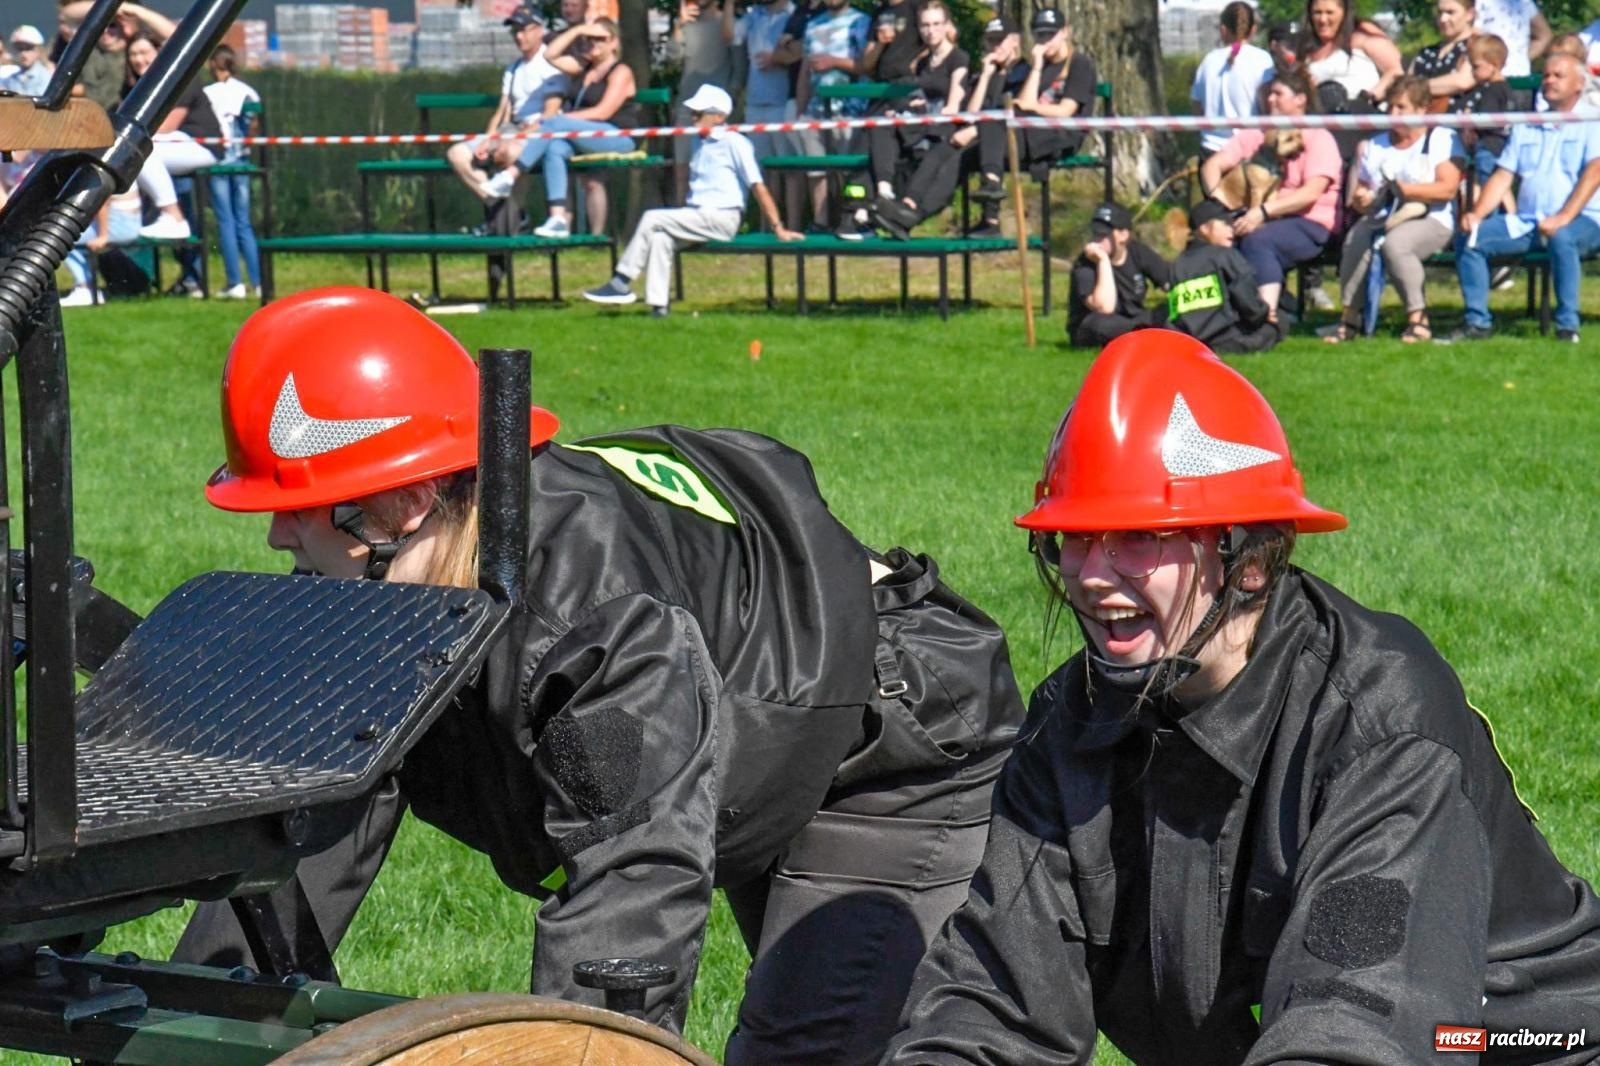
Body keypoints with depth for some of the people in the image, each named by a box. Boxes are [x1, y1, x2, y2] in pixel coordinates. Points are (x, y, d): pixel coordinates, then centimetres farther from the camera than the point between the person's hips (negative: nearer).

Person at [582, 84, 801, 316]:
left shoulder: (734, 143, -6)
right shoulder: (699, 142, 19)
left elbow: (758, 187, -11)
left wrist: (778, 228, -14)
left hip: (721, 218, -7)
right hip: (697, 215, 7)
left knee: (652, 219, -17)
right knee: (660, 235, -20)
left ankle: (622, 283, -12)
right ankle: (658, 303, -23)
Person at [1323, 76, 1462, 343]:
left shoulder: (1443, 139, 5)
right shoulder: (1375, 146, 22)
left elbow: (1448, 189, -9)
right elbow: (1359, 194, 16)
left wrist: (1402, 189, -14)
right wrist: (1361, 200, -9)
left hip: (1431, 221, -5)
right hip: (1382, 219, 5)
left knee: (1395, 242, -36)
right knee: (1356, 239, -29)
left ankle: (1418, 318, -26)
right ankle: (1350, 317, -21)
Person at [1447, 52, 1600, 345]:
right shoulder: (1526, 128, 20)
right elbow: (1503, 176, 15)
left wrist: (1564, 217, -26)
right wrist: (1476, 214, -4)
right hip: (1525, 220, 6)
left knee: (1562, 238, -39)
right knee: (1469, 238, -13)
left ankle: (1567, 326, -30)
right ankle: (1477, 322, -9)